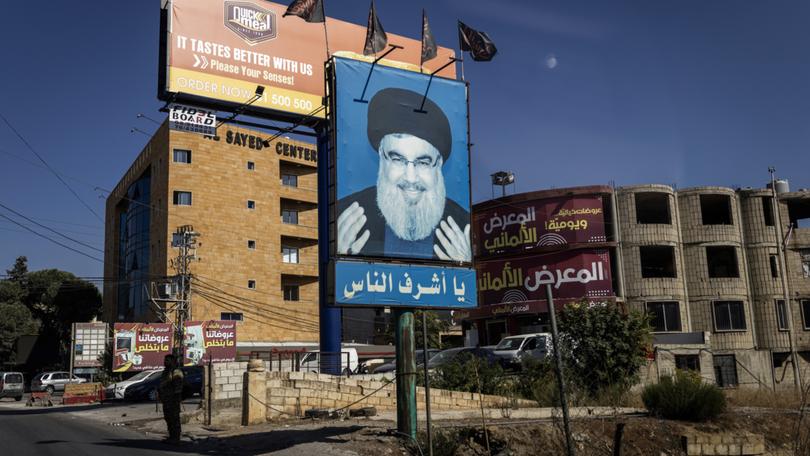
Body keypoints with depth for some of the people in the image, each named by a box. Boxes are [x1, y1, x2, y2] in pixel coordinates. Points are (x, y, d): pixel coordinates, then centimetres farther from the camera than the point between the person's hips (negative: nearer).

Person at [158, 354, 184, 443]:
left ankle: (176, 438, -4)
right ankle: (171, 436, 21)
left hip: (173, 400, -10)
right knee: (168, 418, 13)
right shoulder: (166, 371, 18)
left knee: (174, 419, -7)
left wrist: (176, 398, -22)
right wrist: (160, 394, 20)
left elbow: (178, 387, -18)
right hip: (166, 399, 10)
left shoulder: (176, 372, -13)